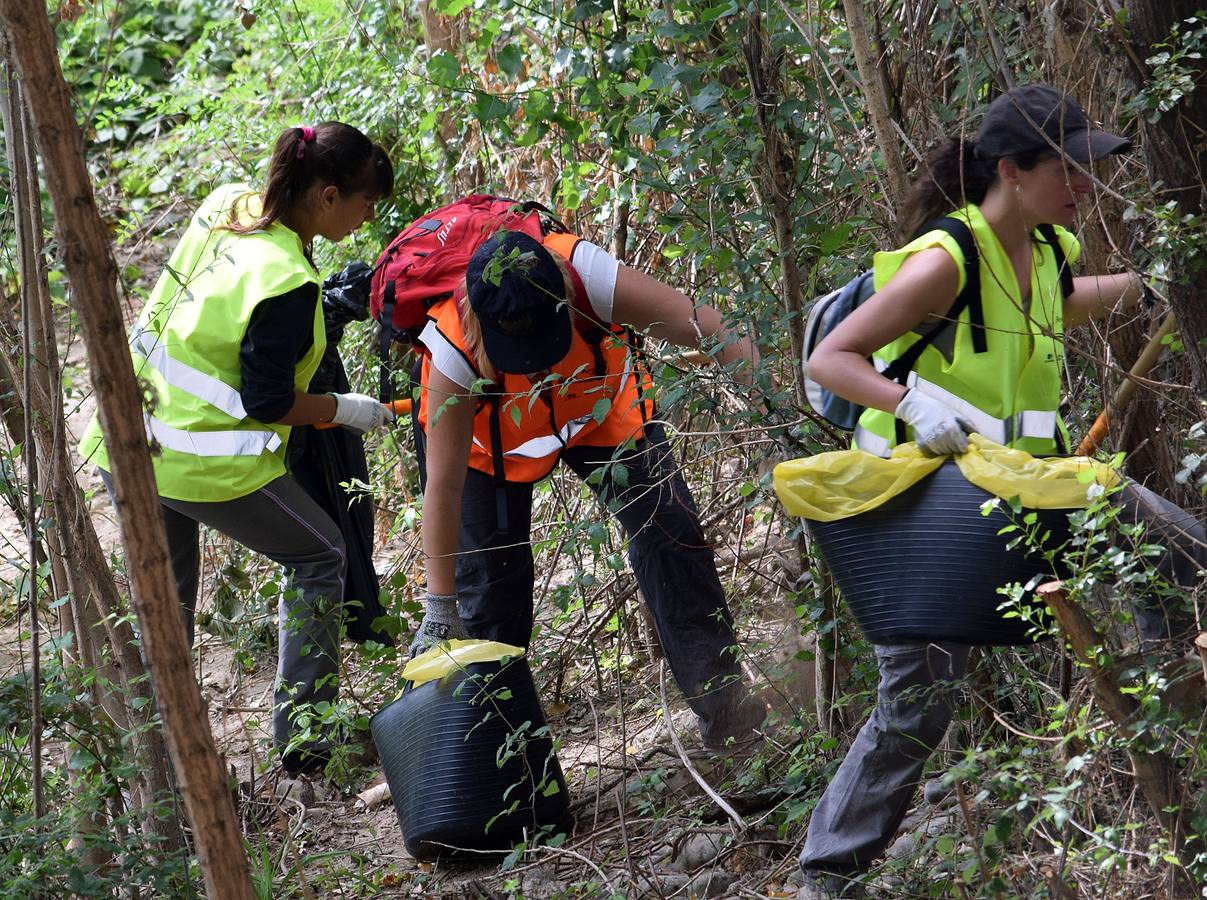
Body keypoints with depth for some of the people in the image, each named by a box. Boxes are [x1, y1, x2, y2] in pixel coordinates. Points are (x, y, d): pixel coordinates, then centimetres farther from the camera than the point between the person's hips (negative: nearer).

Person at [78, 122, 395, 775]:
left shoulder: (226, 204, 0)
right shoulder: (287, 284, -23)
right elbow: (265, 401, -17)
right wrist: (346, 410, -2)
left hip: (127, 446, 8)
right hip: (206, 464, -8)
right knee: (320, 559, 15)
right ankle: (302, 737, 16)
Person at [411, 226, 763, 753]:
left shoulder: (586, 275, -40)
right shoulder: (454, 350, -39)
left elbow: (709, 331, -35)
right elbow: (444, 485, -33)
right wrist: (440, 607, -30)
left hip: (601, 409, 1)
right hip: (492, 438, -1)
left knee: (669, 531, -10)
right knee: (491, 579, -1)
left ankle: (719, 700, -2)